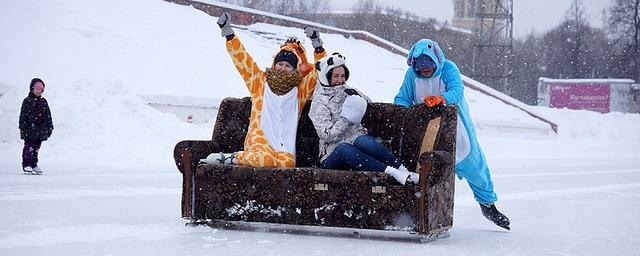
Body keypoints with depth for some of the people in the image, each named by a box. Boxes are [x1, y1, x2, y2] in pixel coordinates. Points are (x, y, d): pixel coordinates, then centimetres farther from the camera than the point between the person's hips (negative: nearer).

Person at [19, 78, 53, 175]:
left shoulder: (43, 101, 12)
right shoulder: (27, 101, -3)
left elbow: (48, 115, 16)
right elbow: (23, 115, -6)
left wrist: (50, 127, 13)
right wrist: (22, 127, -12)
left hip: (41, 129, 5)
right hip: (30, 129, -5)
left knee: (36, 148, 9)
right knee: (29, 147, -6)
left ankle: (34, 165, 16)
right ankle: (26, 165, -2)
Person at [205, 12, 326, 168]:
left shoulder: (300, 89, 22)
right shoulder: (261, 82, 20)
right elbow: (242, 59, 18)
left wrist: (317, 44, 7)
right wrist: (228, 33, 14)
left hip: (285, 146, 2)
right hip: (259, 138, -2)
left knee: (288, 162, -34)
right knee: (265, 159, -37)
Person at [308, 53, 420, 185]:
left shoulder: (347, 91, 17)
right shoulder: (319, 102, -1)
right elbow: (327, 136, -10)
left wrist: (357, 96, 8)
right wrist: (347, 118, -16)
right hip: (333, 153, -4)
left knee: (364, 142, -32)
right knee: (344, 149, -39)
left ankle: (403, 170, -38)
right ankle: (393, 173, -49)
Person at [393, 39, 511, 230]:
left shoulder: (449, 69, -16)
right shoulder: (412, 74, -7)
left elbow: (457, 91, -32)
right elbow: (402, 98, -3)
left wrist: (441, 99, -53)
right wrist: (404, 109, -28)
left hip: (455, 127, -1)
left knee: (473, 163, 8)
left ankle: (488, 204, 26)